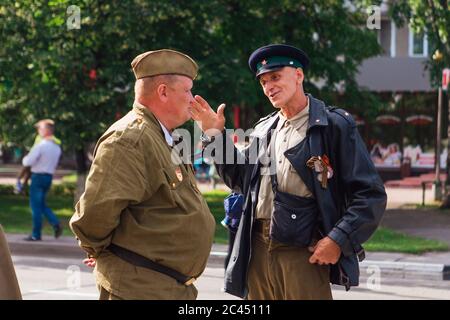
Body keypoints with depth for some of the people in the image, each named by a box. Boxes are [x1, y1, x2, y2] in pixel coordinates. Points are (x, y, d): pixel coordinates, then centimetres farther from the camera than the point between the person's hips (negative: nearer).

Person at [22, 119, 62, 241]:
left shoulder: (40, 146, -16)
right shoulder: (57, 147, 9)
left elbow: (27, 162, -17)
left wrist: (24, 159, 3)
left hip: (38, 176, -7)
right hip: (49, 176, 7)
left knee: (36, 205, 0)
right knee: (41, 204, 19)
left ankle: (36, 234, 4)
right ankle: (55, 223, 1)